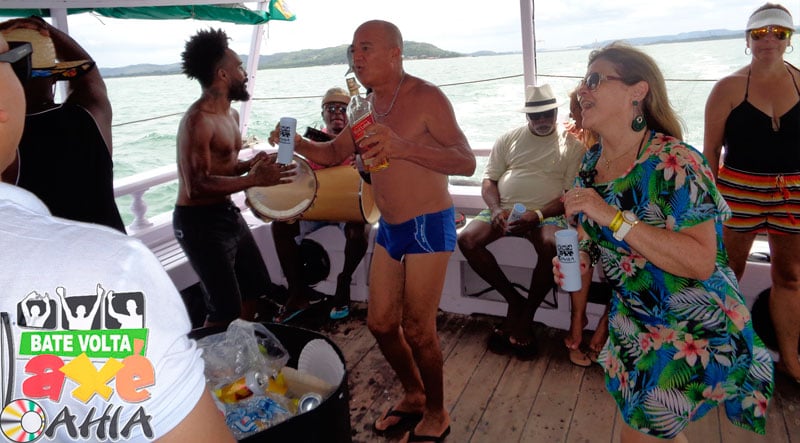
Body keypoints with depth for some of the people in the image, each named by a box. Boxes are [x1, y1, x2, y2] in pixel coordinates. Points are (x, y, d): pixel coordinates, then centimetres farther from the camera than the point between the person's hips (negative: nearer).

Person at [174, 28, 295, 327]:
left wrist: (250, 165, 0)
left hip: (227, 213, 10)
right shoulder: (198, 120, -21)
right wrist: (254, 179, -28)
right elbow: (196, 186, -28)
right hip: (200, 221, -10)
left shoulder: (230, 114, 10)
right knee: (225, 310, -6)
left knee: (254, 289, 20)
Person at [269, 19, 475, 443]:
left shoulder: (426, 97, -15)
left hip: (428, 227, -7)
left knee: (417, 329, -1)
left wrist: (403, 146, -38)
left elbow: (466, 162, -23)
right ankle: (413, 395, 36)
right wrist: (298, 144, -4)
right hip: (389, 229, 8)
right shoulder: (369, 105, 8)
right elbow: (334, 153, 17)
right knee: (381, 323, 13)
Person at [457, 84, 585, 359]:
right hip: (504, 210, 3)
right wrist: (496, 209, -11)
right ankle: (513, 299, -5)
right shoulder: (508, 139, 14)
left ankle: (527, 314, -12)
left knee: (551, 246, -36)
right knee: (466, 240, -21)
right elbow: (489, 180, 10)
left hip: (548, 214, -3)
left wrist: (538, 215, -19)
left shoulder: (572, 144, 5)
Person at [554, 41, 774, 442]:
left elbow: (701, 262, -31)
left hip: (692, 333, -7)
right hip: (634, 324, 7)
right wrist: (579, 253, -7)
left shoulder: (674, 163, -24)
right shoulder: (591, 162, -2)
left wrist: (614, 218, -36)